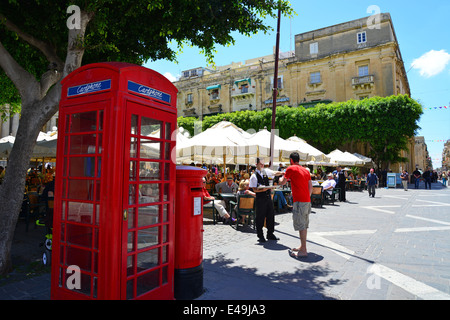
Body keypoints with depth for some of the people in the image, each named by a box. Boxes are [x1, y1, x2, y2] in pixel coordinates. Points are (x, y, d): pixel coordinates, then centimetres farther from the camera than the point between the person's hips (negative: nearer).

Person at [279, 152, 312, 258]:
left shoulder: (291, 169, -6)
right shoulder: (306, 170, 16)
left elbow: (282, 182, -2)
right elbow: (311, 187, 14)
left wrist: (281, 177, 19)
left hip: (299, 202, -8)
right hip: (307, 201, 8)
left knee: (301, 226, -6)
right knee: (304, 225, 14)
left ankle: (303, 251, -3)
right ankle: (302, 247, 23)